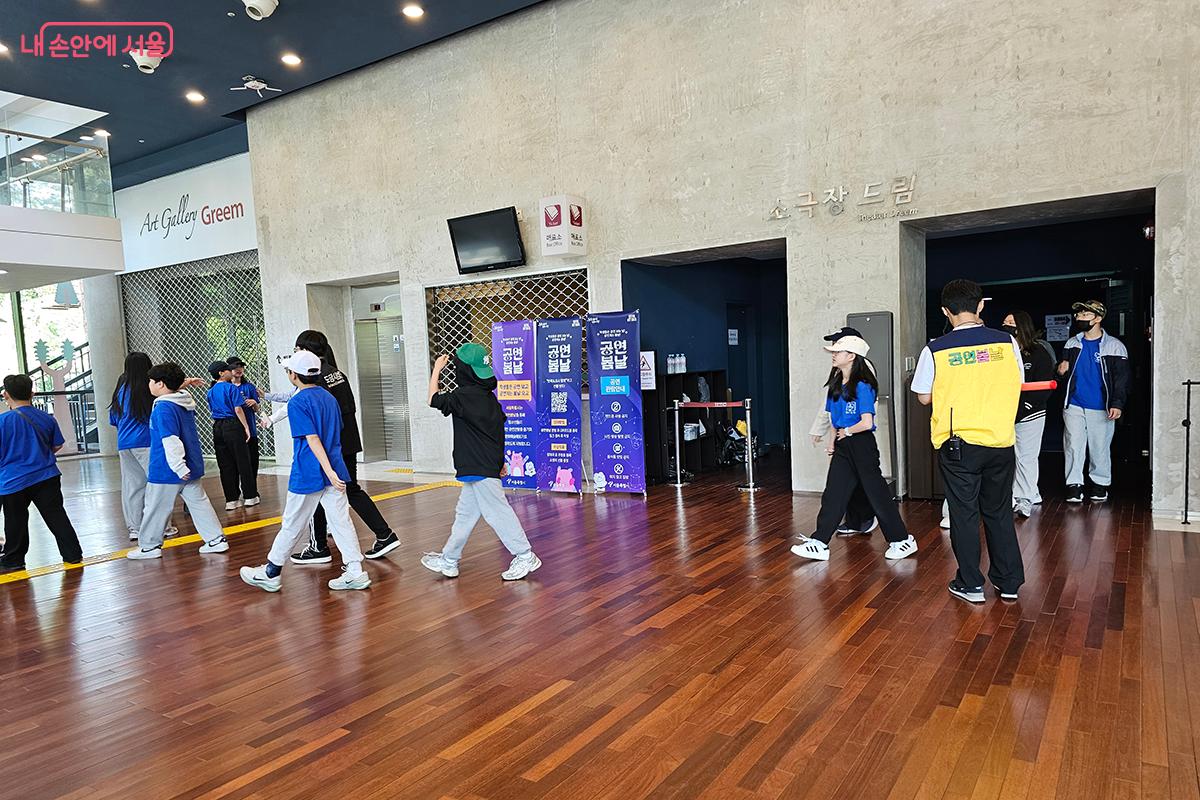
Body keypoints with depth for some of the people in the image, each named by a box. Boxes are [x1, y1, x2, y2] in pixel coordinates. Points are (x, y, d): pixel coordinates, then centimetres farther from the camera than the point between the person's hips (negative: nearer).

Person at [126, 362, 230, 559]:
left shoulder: (163, 408, -18)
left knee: (156, 508, 8)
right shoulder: (186, 401, 8)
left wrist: (179, 467, -26)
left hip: (166, 470, -8)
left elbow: (171, 440, -24)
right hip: (192, 466, 8)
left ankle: (149, 546, 21)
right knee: (198, 503, 10)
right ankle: (216, 539, 8)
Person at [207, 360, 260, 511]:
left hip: (217, 428, 6)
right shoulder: (231, 388, -9)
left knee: (225, 464, 7)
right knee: (242, 462, 2)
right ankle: (250, 497, 7)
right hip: (233, 426, -6)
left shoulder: (211, 392, 11)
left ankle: (231, 500, 9)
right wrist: (246, 427, -12)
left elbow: (212, 410, 18)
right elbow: (238, 409, -15)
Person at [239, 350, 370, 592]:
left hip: (308, 476, -6)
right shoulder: (329, 397, 10)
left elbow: (313, 439, -19)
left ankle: (270, 574, 23)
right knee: (341, 521, 6)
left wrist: (329, 471, -24)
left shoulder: (297, 403, -12)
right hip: (334, 472, 6)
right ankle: (355, 572, 3)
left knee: (292, 525, 7)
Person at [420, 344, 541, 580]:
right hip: (483, 466, 10)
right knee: (465, 513, 16)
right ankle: (449, 561, 27)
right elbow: (499, 425, 14)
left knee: (497, 512, -3)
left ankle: (525, 556, 4)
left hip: (479, 468, -10)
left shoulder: (464, 396, -17)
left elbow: (433, 400, -5)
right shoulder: (487, 395, 9)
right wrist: (499, 459, 21)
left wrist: (436, 370, 6)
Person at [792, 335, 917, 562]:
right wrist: (834, 442, 10)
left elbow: (866, 423, -23)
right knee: (833, 495, 6)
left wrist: (846, 432, -9)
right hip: (843, 447, 8)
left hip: (861, 444, -8)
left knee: (877, 493, 3)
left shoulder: (862, 386, -16)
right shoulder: (836, 384, 9)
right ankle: (820, 543, 8)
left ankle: (902, 540, 18)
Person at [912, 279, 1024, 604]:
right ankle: (1009, 582, 25)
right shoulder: (1007, 342, -4)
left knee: (964, 513, 9)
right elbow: (1016, 384, 9)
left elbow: (924, 397, -2)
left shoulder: (935, 350, -11)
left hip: (958, 445, -2)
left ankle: (970, 585, 17)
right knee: (999, 512, 16)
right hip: (1001, 442, 3)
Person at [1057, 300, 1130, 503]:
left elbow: (1121, 378, -4)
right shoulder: (1072, 343, 9)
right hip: (1074, 406, 3)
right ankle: (1074, 485, 6)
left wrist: (1117, 404, -13)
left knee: (1100, 448, 6)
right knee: (1073, 446, 0)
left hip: (1101, 409, -3)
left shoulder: (1114, 346, -2)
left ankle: (1100, 484, 20)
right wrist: (1062, 368, -2)